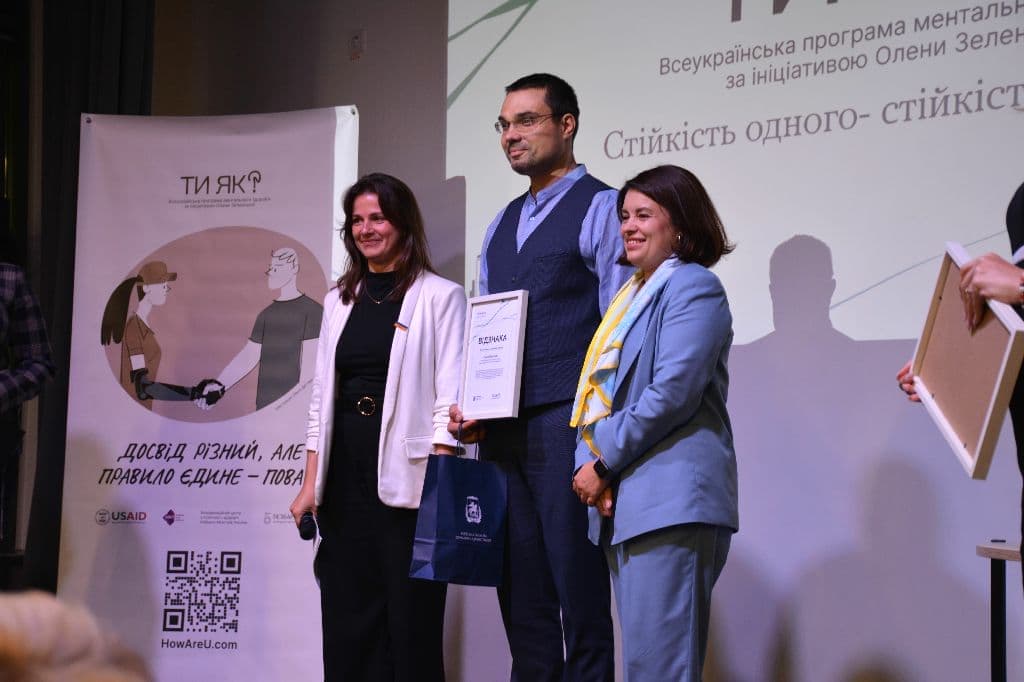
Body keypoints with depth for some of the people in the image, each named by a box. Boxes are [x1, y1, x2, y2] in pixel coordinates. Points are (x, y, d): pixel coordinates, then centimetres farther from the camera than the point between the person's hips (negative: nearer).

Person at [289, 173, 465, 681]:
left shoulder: (440, 296, -1)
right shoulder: (340, 300, 16)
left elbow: (449, 397, -7)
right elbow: (322, 395, 16)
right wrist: (310, 483, 10)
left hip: (405, 480, -5)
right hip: (344, 479, 5)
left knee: (410, 623, -2)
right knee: (346, 625, 6)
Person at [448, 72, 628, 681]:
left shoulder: (601, 208, -1)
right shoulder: (502, 225, 21)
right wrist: (468, 405, 7)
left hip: (565, 424, -7)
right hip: (502, 428, 7)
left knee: (578, 585, -4)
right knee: (521, 593, 9)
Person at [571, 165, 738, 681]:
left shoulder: (693, 286, -6)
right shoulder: (631, 295, 22)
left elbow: (672, 392, -17)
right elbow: (599, 391, 20)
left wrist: (604, 462, -11)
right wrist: (590, 464, 2)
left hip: (670, 501, -9)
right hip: (623, 502, 9)